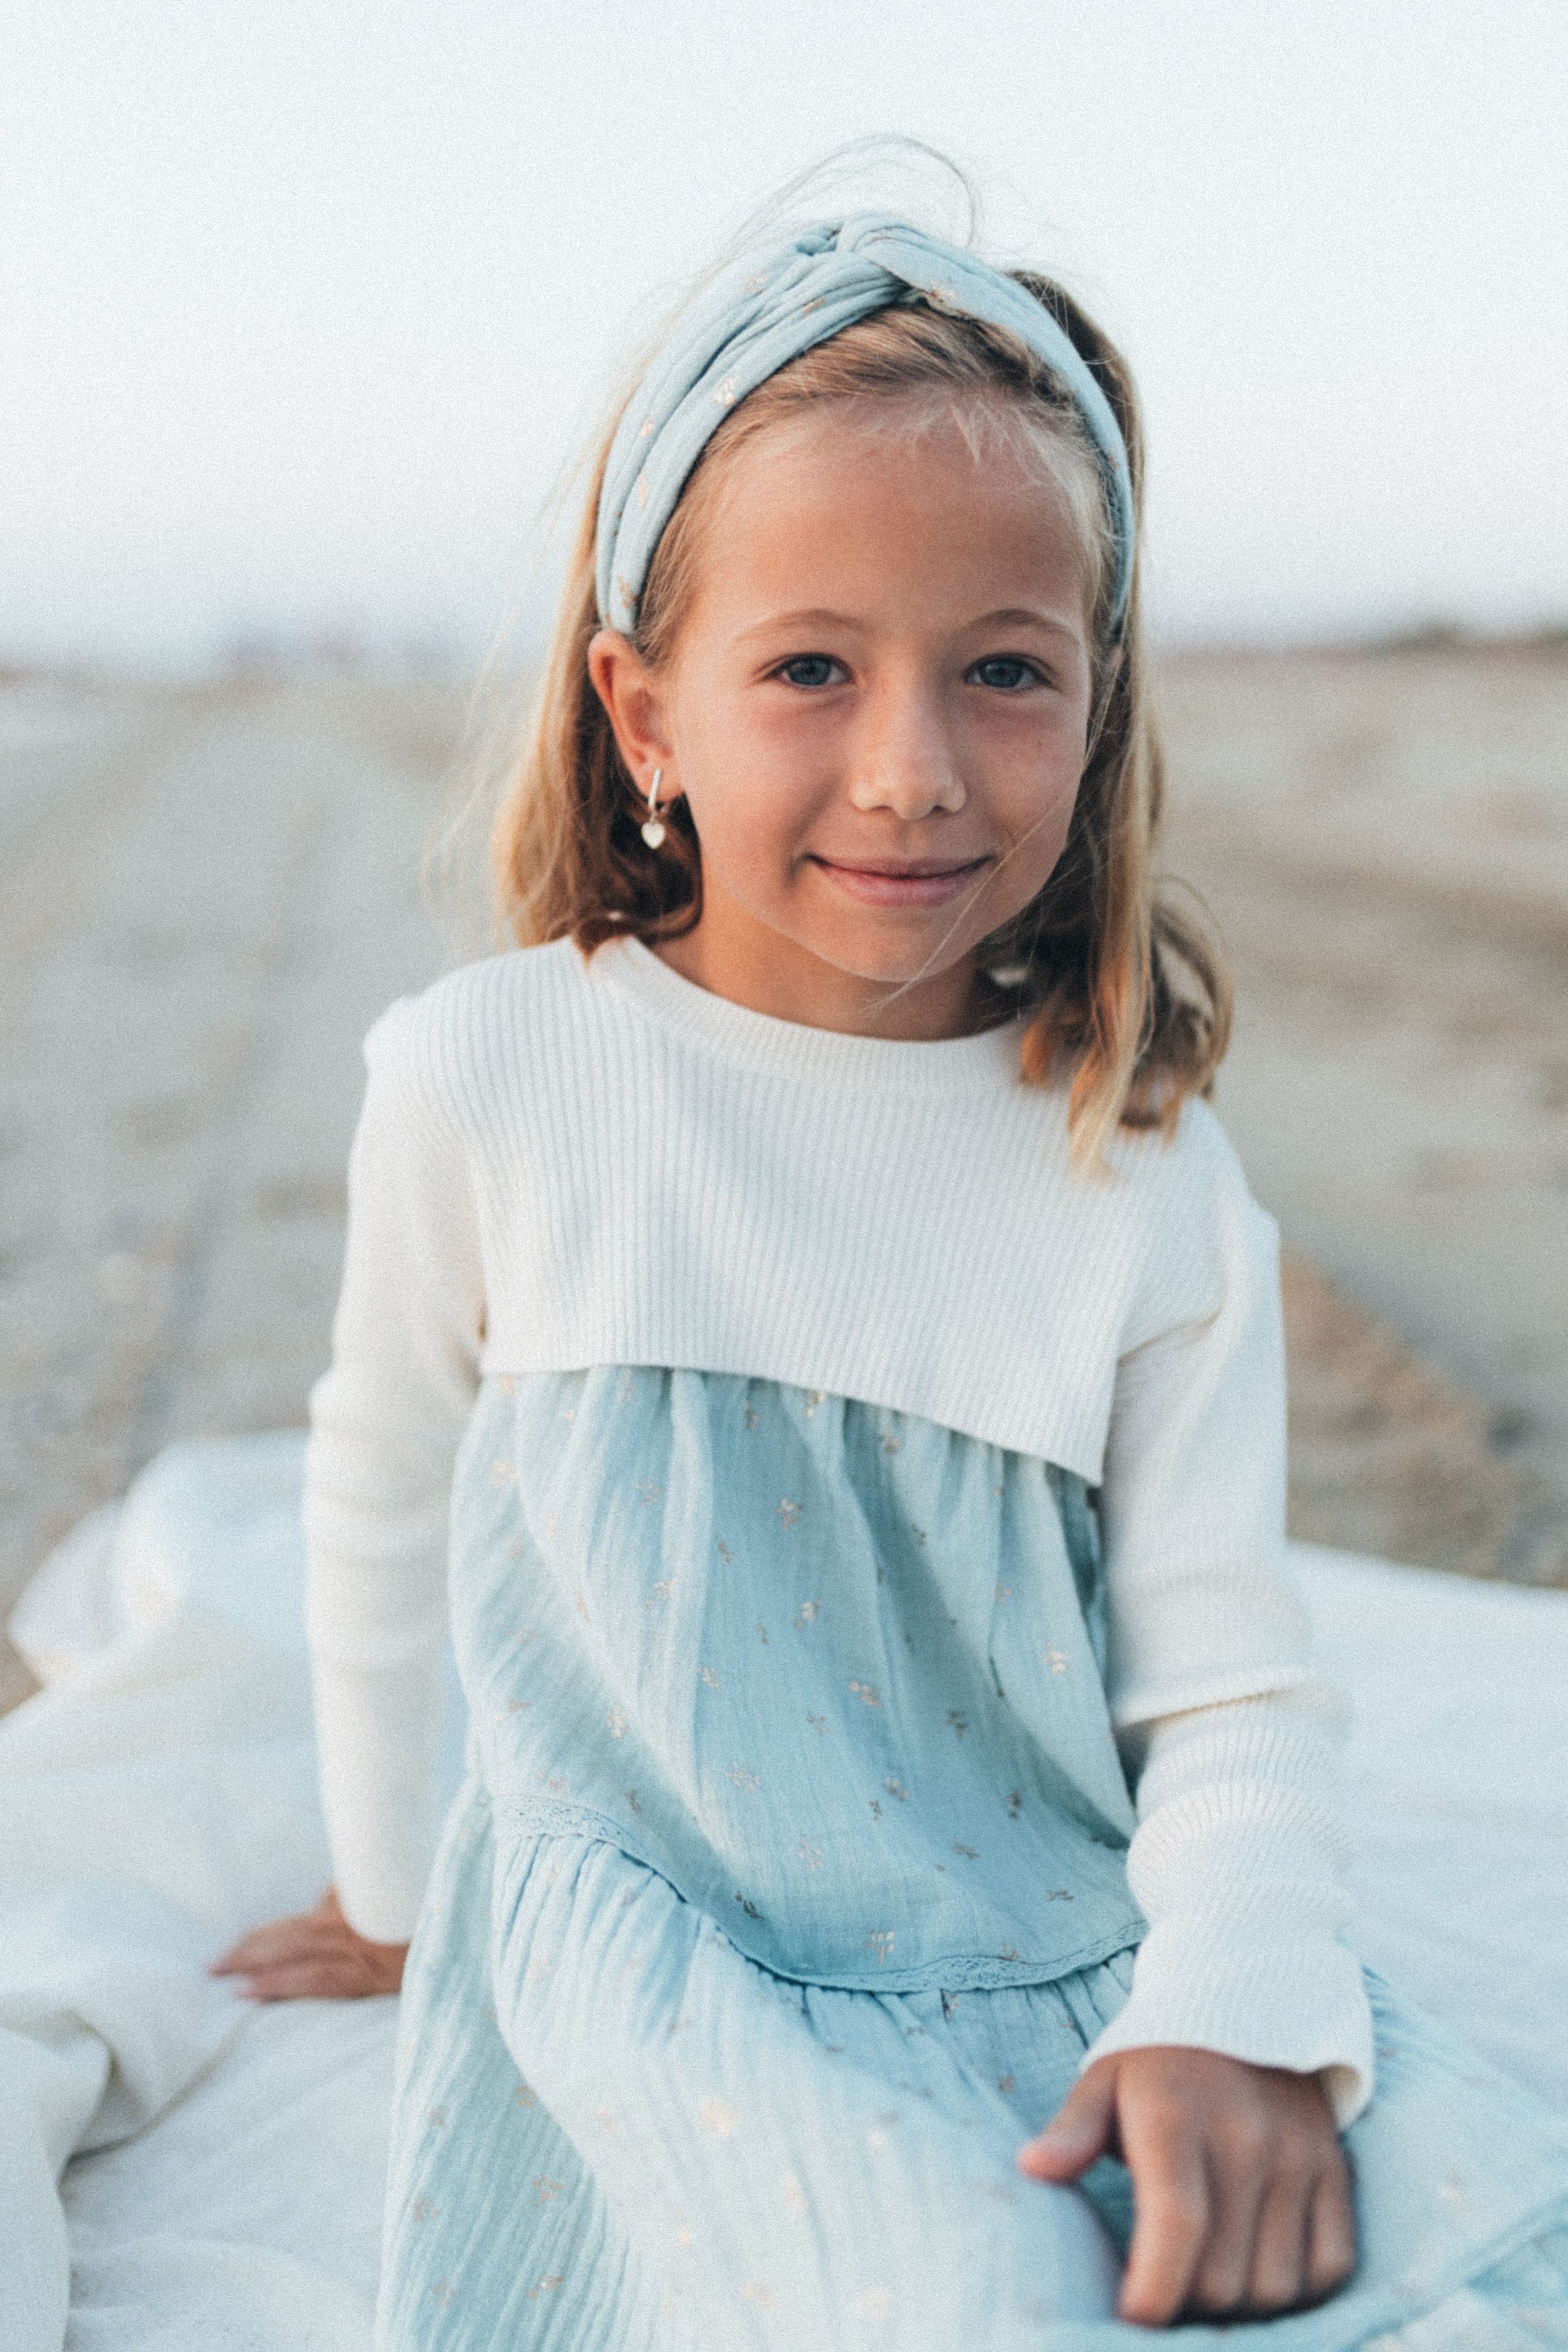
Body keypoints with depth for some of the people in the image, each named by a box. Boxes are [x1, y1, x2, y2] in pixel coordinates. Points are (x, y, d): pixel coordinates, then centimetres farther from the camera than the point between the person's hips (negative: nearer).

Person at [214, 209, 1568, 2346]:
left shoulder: (1144, 1179, -3)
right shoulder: (497, 1079, -6)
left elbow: (1227, 1689, -2)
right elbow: (383, 1508, 10)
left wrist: (1240, 2008, -21)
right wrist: (393, 1885, 22)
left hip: (1081, 1961, 3)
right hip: (662, 1963, -2)